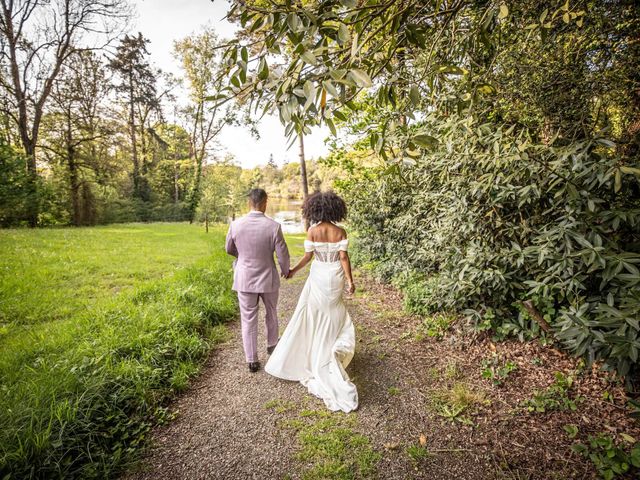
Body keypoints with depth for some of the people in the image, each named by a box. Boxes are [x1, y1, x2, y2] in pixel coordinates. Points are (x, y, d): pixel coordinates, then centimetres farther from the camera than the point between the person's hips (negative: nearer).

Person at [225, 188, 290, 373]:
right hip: (268, 279, 0)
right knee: (271, 314, 24)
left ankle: (252, 361, 20)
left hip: (245, 279, 1)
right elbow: (283, 254, -11)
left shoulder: (236, 224, -10)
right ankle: (271, 345, 45)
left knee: (248, 320, 11)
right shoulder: (274, 226, -17)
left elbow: (229, 249, 6)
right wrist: (285, 271, 10)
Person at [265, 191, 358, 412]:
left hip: (319, 277, -1)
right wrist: (350, 281, -7)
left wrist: (293, 271, 7)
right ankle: (333, 350, 30)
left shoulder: (313, 232, -11)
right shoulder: (340, 232, -6)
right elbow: (343, 257, -11)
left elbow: (307, 257, -8)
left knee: (316, 316, 15)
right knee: (333, 316, 21)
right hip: (336, 277, 2)